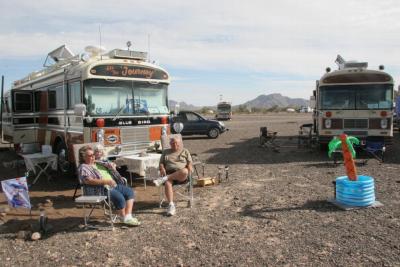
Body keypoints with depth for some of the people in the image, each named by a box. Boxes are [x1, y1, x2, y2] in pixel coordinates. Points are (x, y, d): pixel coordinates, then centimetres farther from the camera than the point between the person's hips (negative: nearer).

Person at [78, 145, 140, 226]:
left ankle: (128, 216, -14)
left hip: (114, 185, 9)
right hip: (101, 189, -9)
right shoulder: (83, 168, -2)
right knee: (119, 197, -29)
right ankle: (124, 218, -7)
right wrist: (106, 181, -27)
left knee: (130, 191, -8)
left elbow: (111, 170, 34)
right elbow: (88, 181, -20)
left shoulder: (98, 163, 23)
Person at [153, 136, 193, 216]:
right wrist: (162, 168, -5)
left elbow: (190, 163, 13)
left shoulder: (185, 151, 21)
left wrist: (190, 167, -10)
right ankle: (171, 205, -40)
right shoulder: (165, 152, 25)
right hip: (169, 173, 1)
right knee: (167, 183, -35)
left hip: (181, 176, -1)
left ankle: (164, 179, -32)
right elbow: (161, 163, 17)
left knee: (185, 171, -39)